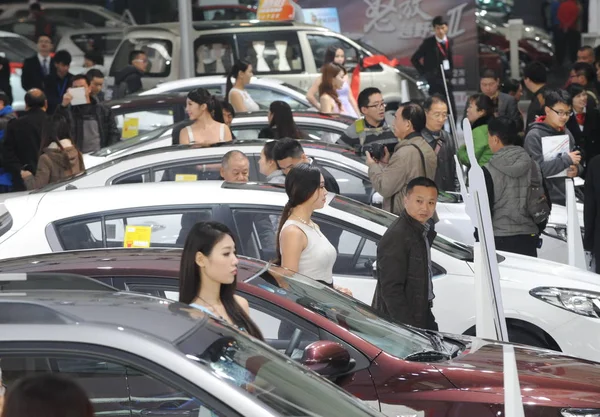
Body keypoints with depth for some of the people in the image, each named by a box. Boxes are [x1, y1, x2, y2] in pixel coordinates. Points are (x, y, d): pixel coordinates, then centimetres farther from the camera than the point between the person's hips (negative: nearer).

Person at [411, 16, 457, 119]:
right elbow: (414, 59, -4)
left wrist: (450, 73, 9)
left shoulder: (449, 42, 8)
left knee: (452, 110, 5)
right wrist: (424, 73, -6)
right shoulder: (429, 43, -7)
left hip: (447, 80, 5)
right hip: (434, 81, -5)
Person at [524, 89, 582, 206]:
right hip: (546, 200, -6)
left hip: (568, 196, 6)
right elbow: (537, 168, -20)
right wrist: (567, 159, -19)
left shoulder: (566, 133, 10)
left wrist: (576, 169, -4)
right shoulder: (534, 136, -10)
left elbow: (576, 161, 20)